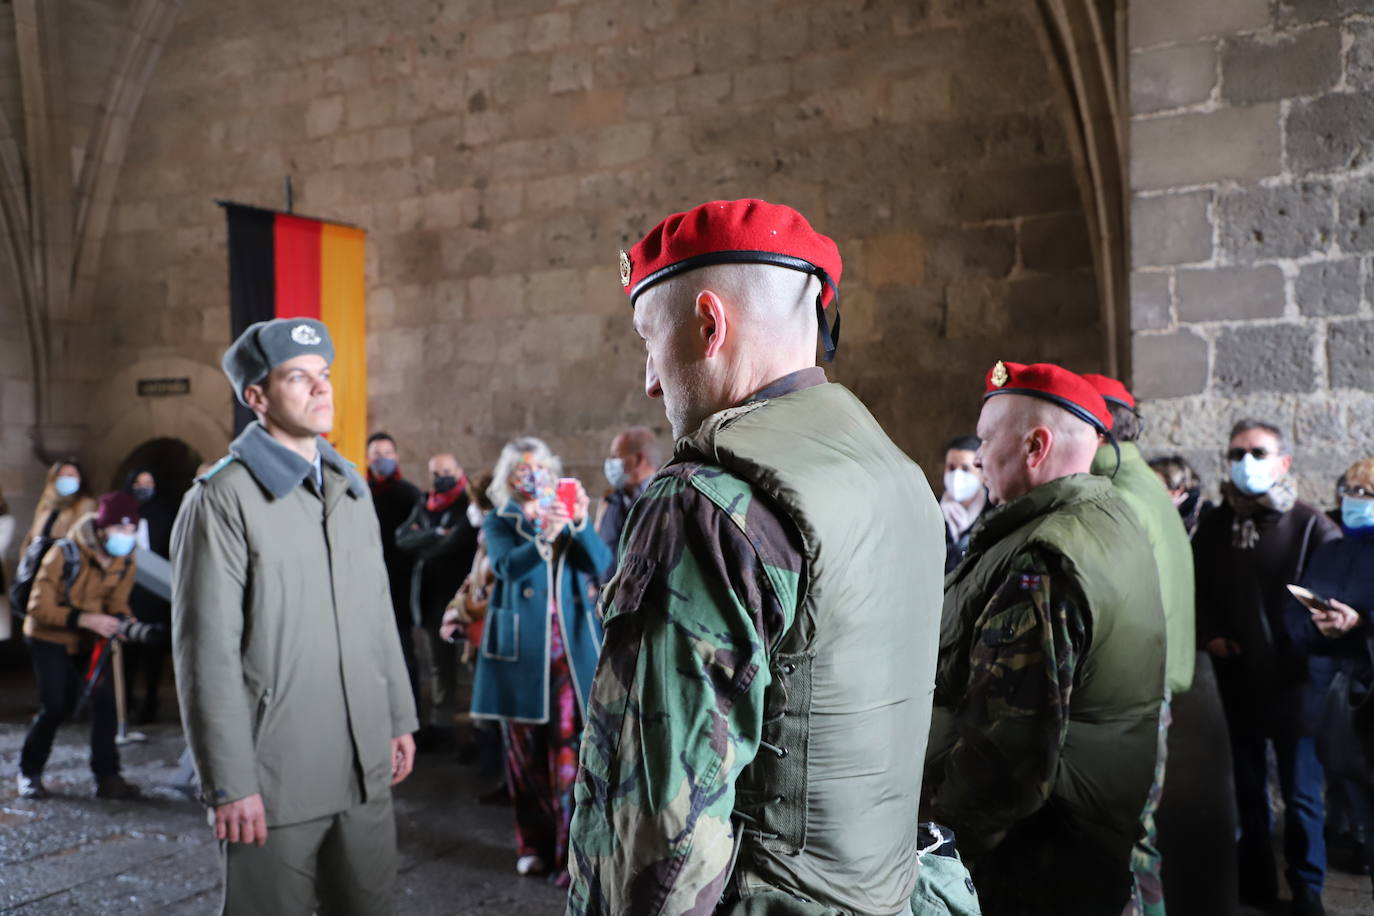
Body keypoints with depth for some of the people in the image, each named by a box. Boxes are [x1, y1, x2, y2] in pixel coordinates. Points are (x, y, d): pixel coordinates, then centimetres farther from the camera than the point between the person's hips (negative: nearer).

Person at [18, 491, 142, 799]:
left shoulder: (125, 561, -9)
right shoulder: (65, 553, -24)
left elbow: (117, 604, 0)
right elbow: (39, 607, -24)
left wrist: (120, 622, -24)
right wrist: (84, 619, -37)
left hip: (90, 640, 4)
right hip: (49, 637, -4)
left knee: (105, 698, -11)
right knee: (55, 707, -9)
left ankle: (107, 777, -3)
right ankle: (29, 772, 17)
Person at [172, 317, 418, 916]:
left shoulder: (350, 488, 11)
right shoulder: (223, 498, -9)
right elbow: (208, 652, -12)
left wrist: (400, 717, 13)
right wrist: (229, 783, -13)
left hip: (366, 768, 6)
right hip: (275, 777, -5)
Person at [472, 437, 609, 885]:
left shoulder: (568, 512, 12)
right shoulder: (499, 522, 7)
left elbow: (602, 564, -4)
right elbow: (505, 566, -15)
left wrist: (580, 523, -19)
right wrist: (542, 538, -31)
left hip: (570, 648, 0)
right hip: (522, 648, 0)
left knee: (568, 751, -5)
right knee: (525, 750, 7)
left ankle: (570, 852, 0)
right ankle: (534, 843, 21)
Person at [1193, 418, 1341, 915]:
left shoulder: (1310, 524, -8)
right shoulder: (1215, 525, 6)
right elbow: (1195, 587, 15)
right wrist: (1210, 633, 1)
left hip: (1293, 679, -4)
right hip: (1237, 678, 4)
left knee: (1301, 795, 5)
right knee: (1248, 789, 16)